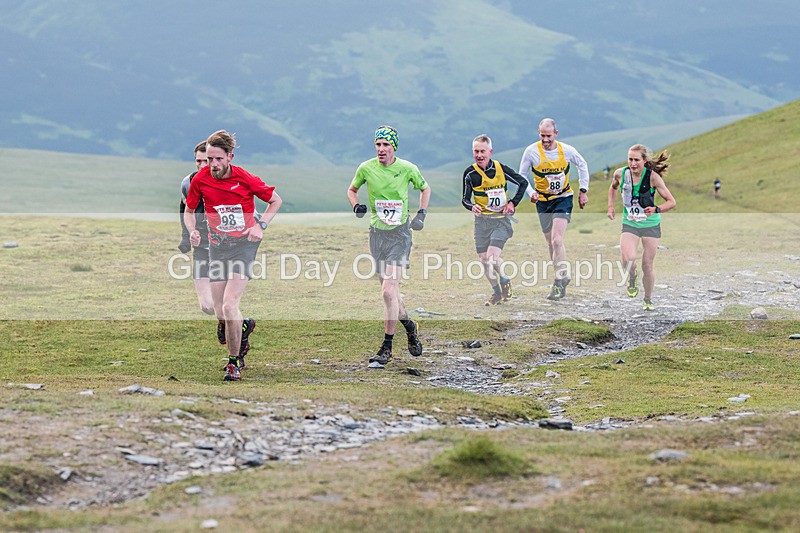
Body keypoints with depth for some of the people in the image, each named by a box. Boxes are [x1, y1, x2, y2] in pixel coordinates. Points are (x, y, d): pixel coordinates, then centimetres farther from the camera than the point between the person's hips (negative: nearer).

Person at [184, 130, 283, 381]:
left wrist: (261, 225, -8)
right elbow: (189, 211, 12)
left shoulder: (246, 179, -11)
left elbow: (276, 200, 4)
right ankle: (244, 326, 38)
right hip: (217, 247, 4)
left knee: (229, 305, -19)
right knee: (220, 313, 1)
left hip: (244, 245, -4)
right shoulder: (200, 179, -4)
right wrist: (192, 231, -8)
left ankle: (234, 361, -2)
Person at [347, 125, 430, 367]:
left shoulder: (407, 169, -7)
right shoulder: (366, 168, -3)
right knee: (390, 291, 11)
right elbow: (352, 189, 16)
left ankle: (387, 347, -6)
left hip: (400, 233, -4)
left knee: (388, 291, -14)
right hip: (377, 233, 4)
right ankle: (409, 325, 38)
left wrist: (421, 214, 3)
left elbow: (425, 188, 13)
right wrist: (356, 206, -4)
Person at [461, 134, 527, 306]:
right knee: (484, 260, 3)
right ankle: (497, 292, 23)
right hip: (482, 220, 3)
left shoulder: (500, 168, -5)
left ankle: (504, 281, 11)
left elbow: (523, 182, 8)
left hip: (501, 219, -3)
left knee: (492, 256, -18)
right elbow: (465, 198, 3)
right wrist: (472, 206, -19)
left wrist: (513, 203, -2)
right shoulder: (470, 173, -3)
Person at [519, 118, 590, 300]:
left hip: (563, 198, -2)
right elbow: (522, 175, 1)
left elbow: (582, 165, 9)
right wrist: (531, 192, -16)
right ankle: (562, 278, 23)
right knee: (551, 242, 8)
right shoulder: (531, 151, -12)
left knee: (557, 240, -17)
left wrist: (583, 191, 8)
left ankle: (560, 281, -13)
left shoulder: (566, 150, -10)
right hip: (543, 201, 2)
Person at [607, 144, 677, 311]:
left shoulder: (653, 177, -17)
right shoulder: (620, 173, -8)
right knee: (628, 259, -23)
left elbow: (671, 202, -13)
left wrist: (656, 209, -31)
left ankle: (648, 299, 28)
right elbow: (613, 187, 18)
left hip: (651, 224, -1)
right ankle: (632, 278, 12)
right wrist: (610, 206, 8)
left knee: (648, 265, 4)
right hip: (630, 223, 1)